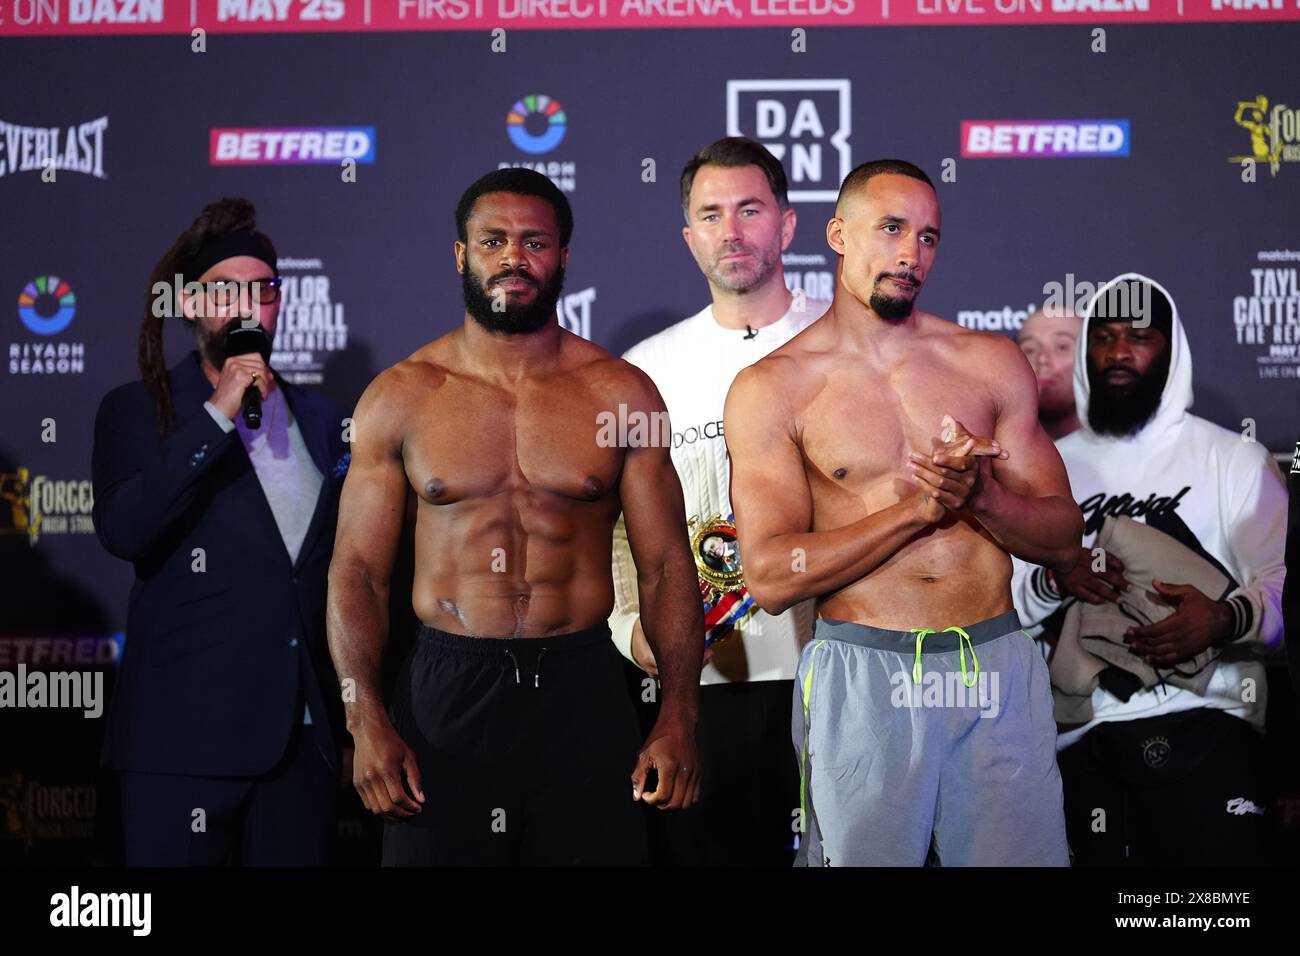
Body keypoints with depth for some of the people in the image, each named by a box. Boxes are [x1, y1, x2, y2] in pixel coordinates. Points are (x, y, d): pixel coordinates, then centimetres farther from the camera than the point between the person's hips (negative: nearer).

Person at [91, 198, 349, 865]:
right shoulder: (138, 411, 2)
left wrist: (355, 722, 15)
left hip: (306, 735, 4)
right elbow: (121, 531, -16)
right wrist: (217, 415, -16)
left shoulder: (321, 419, 13)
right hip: (187, 736, -4)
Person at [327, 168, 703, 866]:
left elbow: (666, 566, 2)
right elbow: (357, 571, 1)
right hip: (445, 695, 0)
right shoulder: (400, 398, 2)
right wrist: (365, 720, -11)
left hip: (583, 693, 0)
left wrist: (678, 718, -8)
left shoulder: (620, 395, 2)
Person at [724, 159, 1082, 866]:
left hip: (999, 671, 3)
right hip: (862, 676, -2)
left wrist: (981, 496, -13)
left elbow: (1062, 536, 8)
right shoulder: (771, 389, -1)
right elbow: (770, 578, -9)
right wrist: (918, 508, -15)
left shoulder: (992, 362, 8)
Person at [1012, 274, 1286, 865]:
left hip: (1211, 727, -2)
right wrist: (1054, 579, -9)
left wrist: (1226, 617, -21)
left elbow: (1283, 584, -1)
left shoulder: (1235, 458, 7)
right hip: (1088, 736, 2)